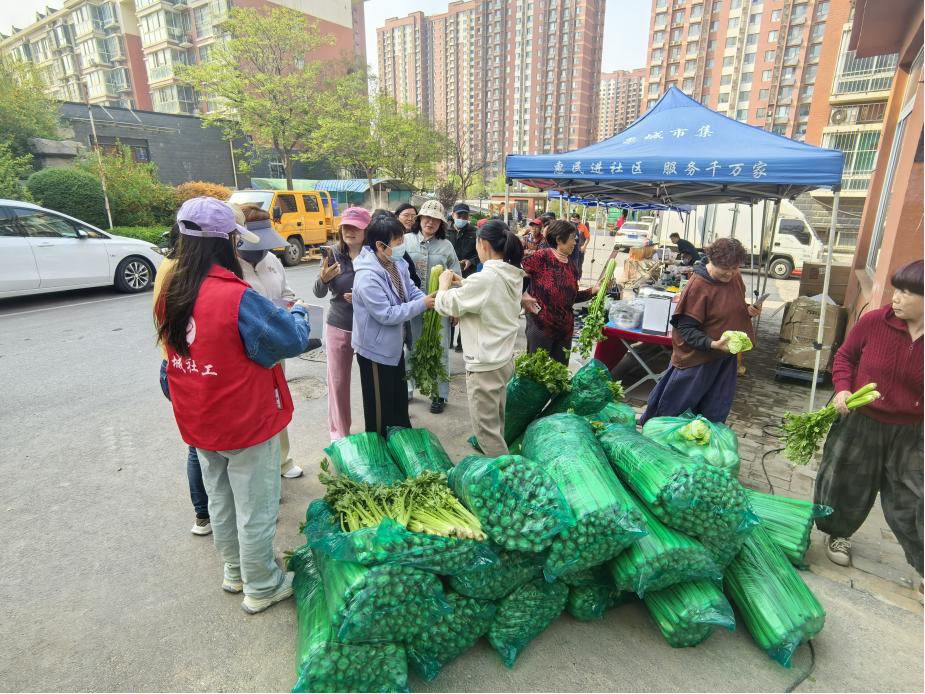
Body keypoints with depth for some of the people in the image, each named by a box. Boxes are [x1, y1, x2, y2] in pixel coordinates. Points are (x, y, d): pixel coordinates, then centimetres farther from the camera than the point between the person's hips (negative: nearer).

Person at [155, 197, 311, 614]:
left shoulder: (170, 294, -4)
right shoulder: (236, 297, -26)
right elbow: (294, 340, -18)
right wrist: (298, 312, 2)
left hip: (198, 422, 7)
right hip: (246, 423, -7)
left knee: (220, 501, 24)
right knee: (256, 509, 11)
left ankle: (234, 571, 45)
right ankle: (261, 588, 29)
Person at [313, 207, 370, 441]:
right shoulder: (333, 253, -5)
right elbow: (319, 293, -5)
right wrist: (324, 277, -26)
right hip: (339, 327, 2)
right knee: (337, 381, 10)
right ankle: (339, 431, 29)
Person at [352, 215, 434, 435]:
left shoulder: (397, 264, -4)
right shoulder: (367, 276, -30)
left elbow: (411, 291, 3)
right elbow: (387, 315, -29)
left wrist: (431, 299, -17)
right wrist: (422, 305, -25)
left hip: (394, 344, 9)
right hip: (376, 349, -9)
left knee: (399, 399, 25)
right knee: (380, 406, 10)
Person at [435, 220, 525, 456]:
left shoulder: (485, 278, -24)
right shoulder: (513, 275, 2)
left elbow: (446, 306, -13)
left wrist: (445, 284, 6)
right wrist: (463, 283, 13)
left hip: (484, 365, -9)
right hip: (504, 359, 9)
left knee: (485, 427, 5)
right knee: (496, 421, 23)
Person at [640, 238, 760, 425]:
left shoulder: (735, 278, -1)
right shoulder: (698, 285, -22)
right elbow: (685, 328, -22)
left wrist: (749, 309, -3)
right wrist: (712, 344, -34)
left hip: (725, 355, 7)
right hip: (697, 357, -7)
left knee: (716, 412, 18)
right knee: (677, 405, 8)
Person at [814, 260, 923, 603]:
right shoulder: (874, 322, -15)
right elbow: (845, 355, 0)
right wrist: (842, 388, -13)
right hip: (859, 422, 0)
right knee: (847, 483, 16)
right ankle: (838, 533, 43)